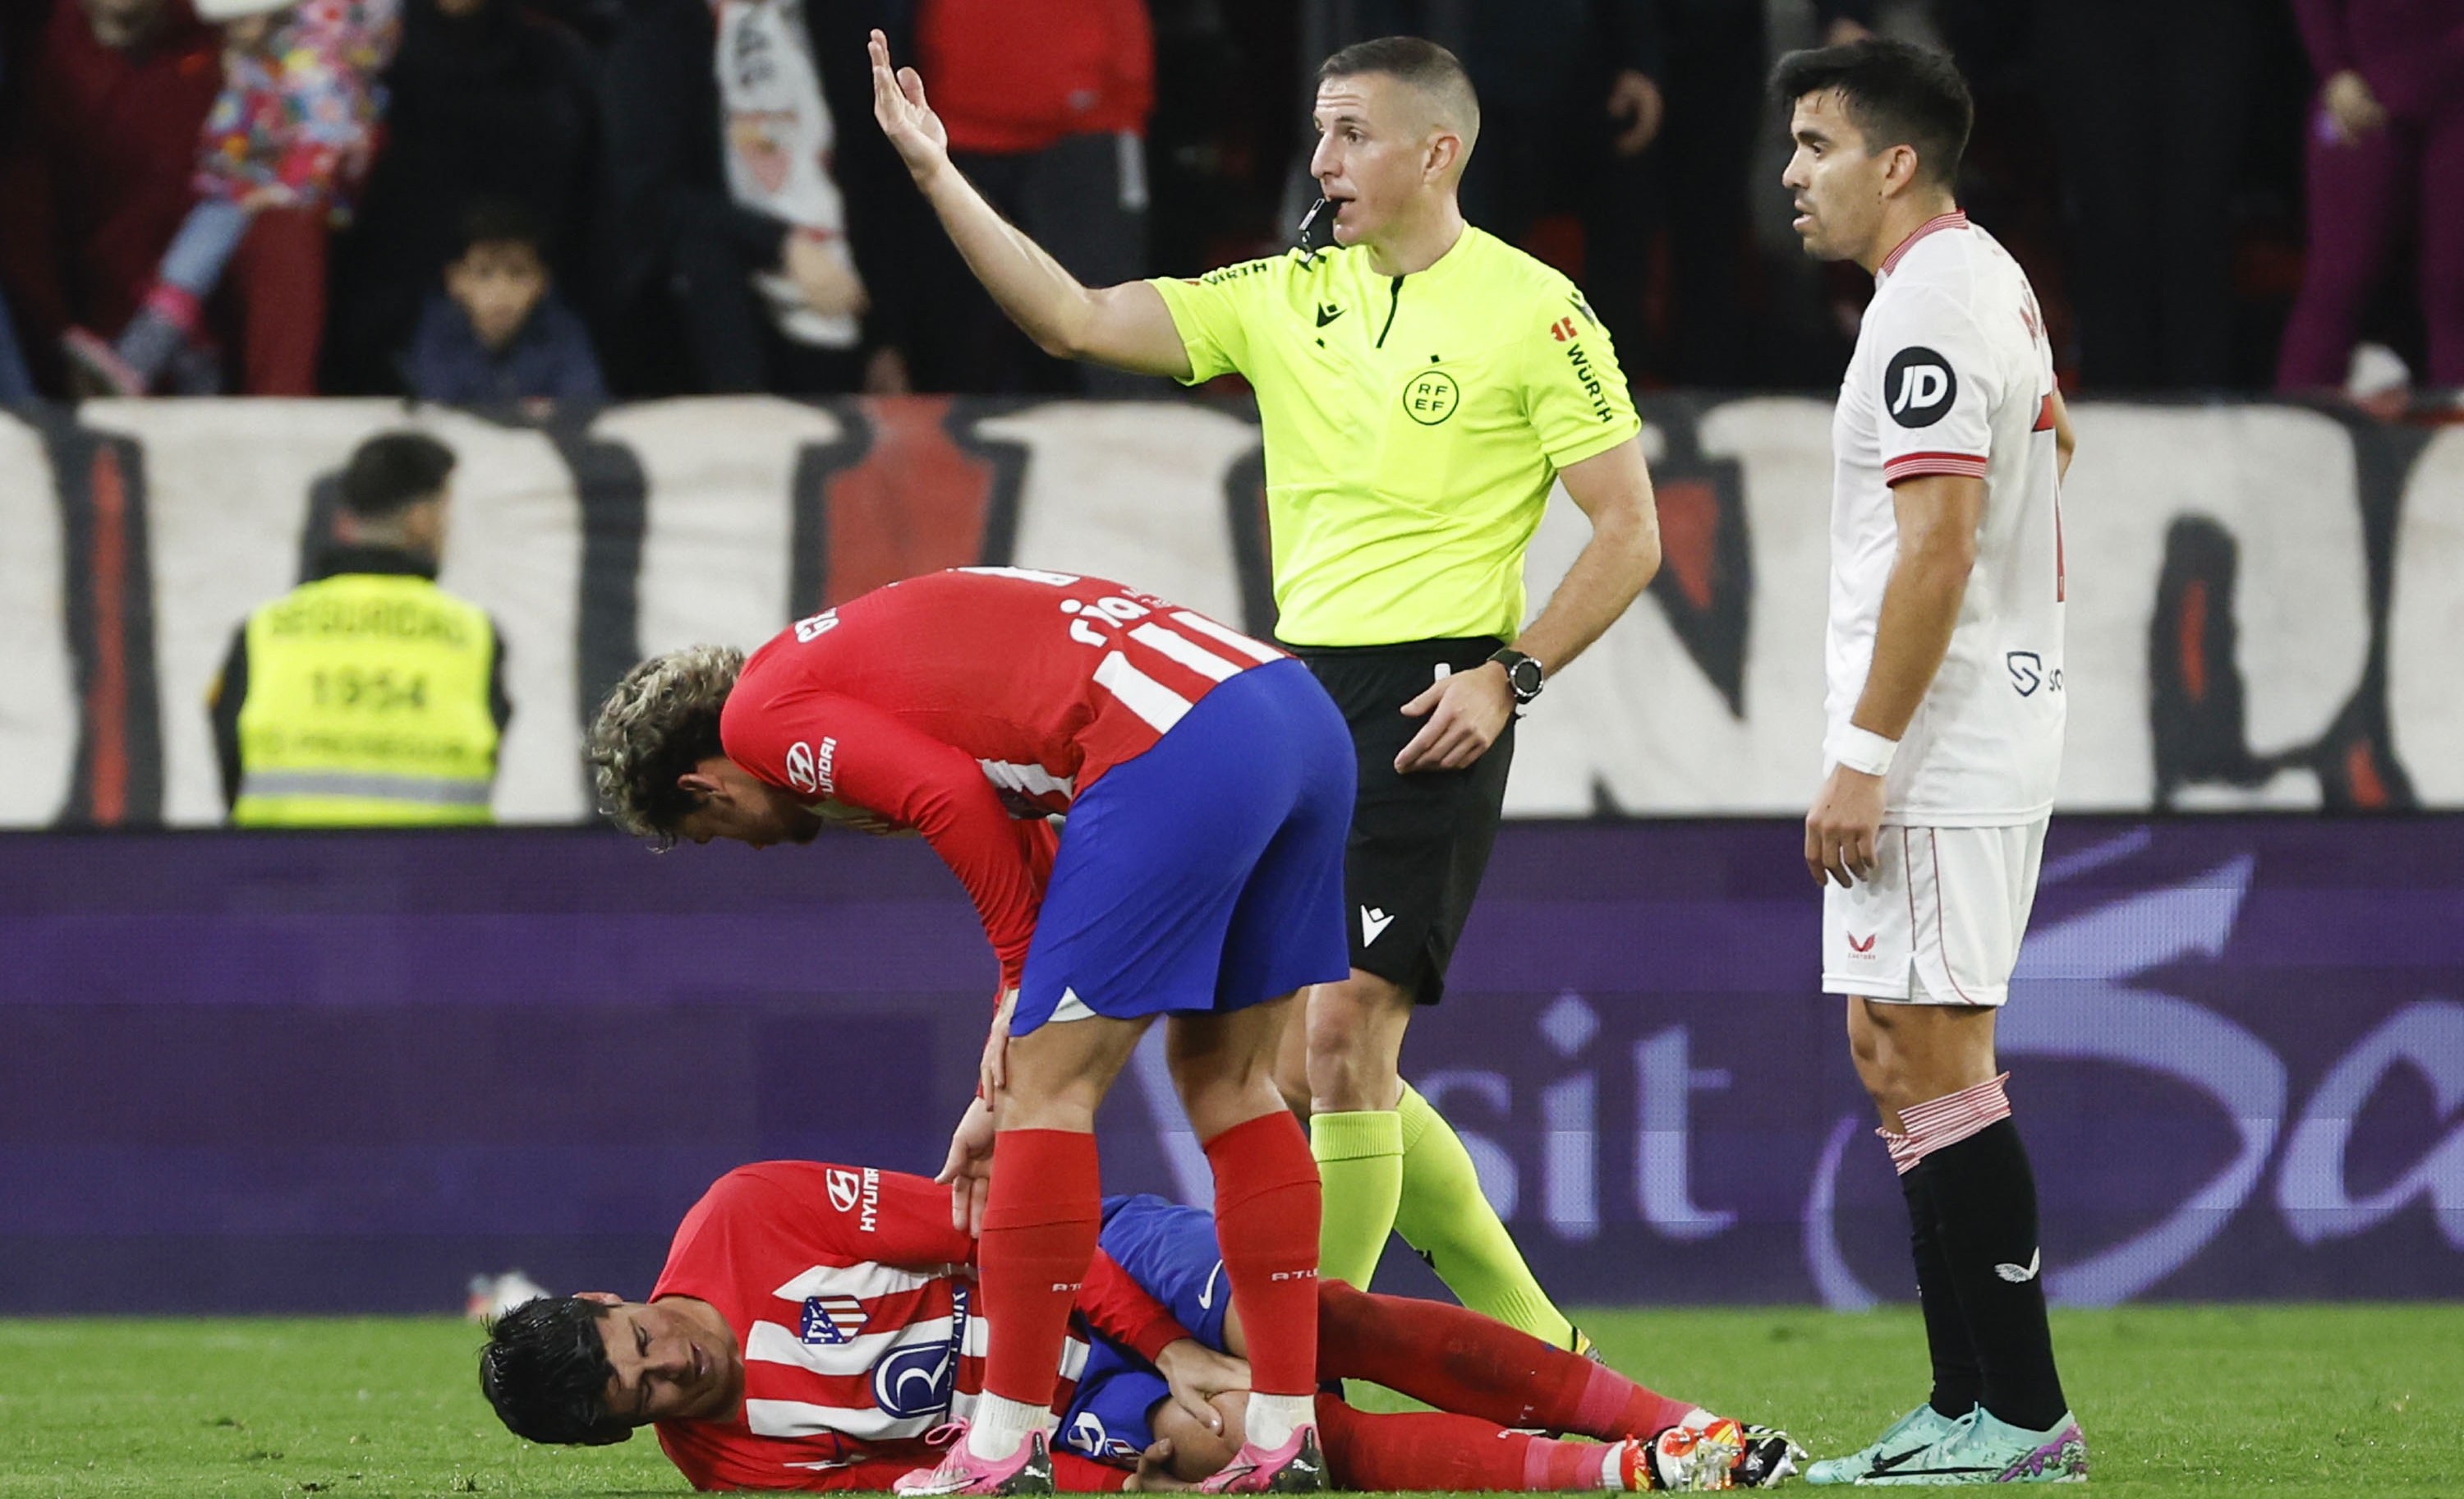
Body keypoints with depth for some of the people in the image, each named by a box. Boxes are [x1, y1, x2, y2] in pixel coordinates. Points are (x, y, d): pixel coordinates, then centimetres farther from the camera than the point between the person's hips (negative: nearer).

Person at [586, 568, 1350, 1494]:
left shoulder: (763, 712, 5)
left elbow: (957, 800, -10)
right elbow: (1025, 848, 31)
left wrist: (1024, 981, 2)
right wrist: (1007, 1093, 30)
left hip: (1173, 745, -9)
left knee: (1047, 1084, -1)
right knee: (1224, 1079, 17)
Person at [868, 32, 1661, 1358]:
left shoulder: (1532, 309, -5)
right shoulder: (1286, 298, 11)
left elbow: (1629, 533, -4)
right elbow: (1080, 321, 5)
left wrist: (1509, 675, -14)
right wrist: (936, 175, -4)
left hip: (1428, 705, -7)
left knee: (1341, 1030, -16)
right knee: (1315, 1074, 8)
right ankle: (1528, 1343, 21)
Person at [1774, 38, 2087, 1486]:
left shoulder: (1930, 305, -15)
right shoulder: (1995, 283, 18)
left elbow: (1938, 548, -22)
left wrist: (1864, 756, -21)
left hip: (1937, 756, -11)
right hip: (1997, 731, 11)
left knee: (1935, 1062, -10)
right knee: (1900, 1056, 13)